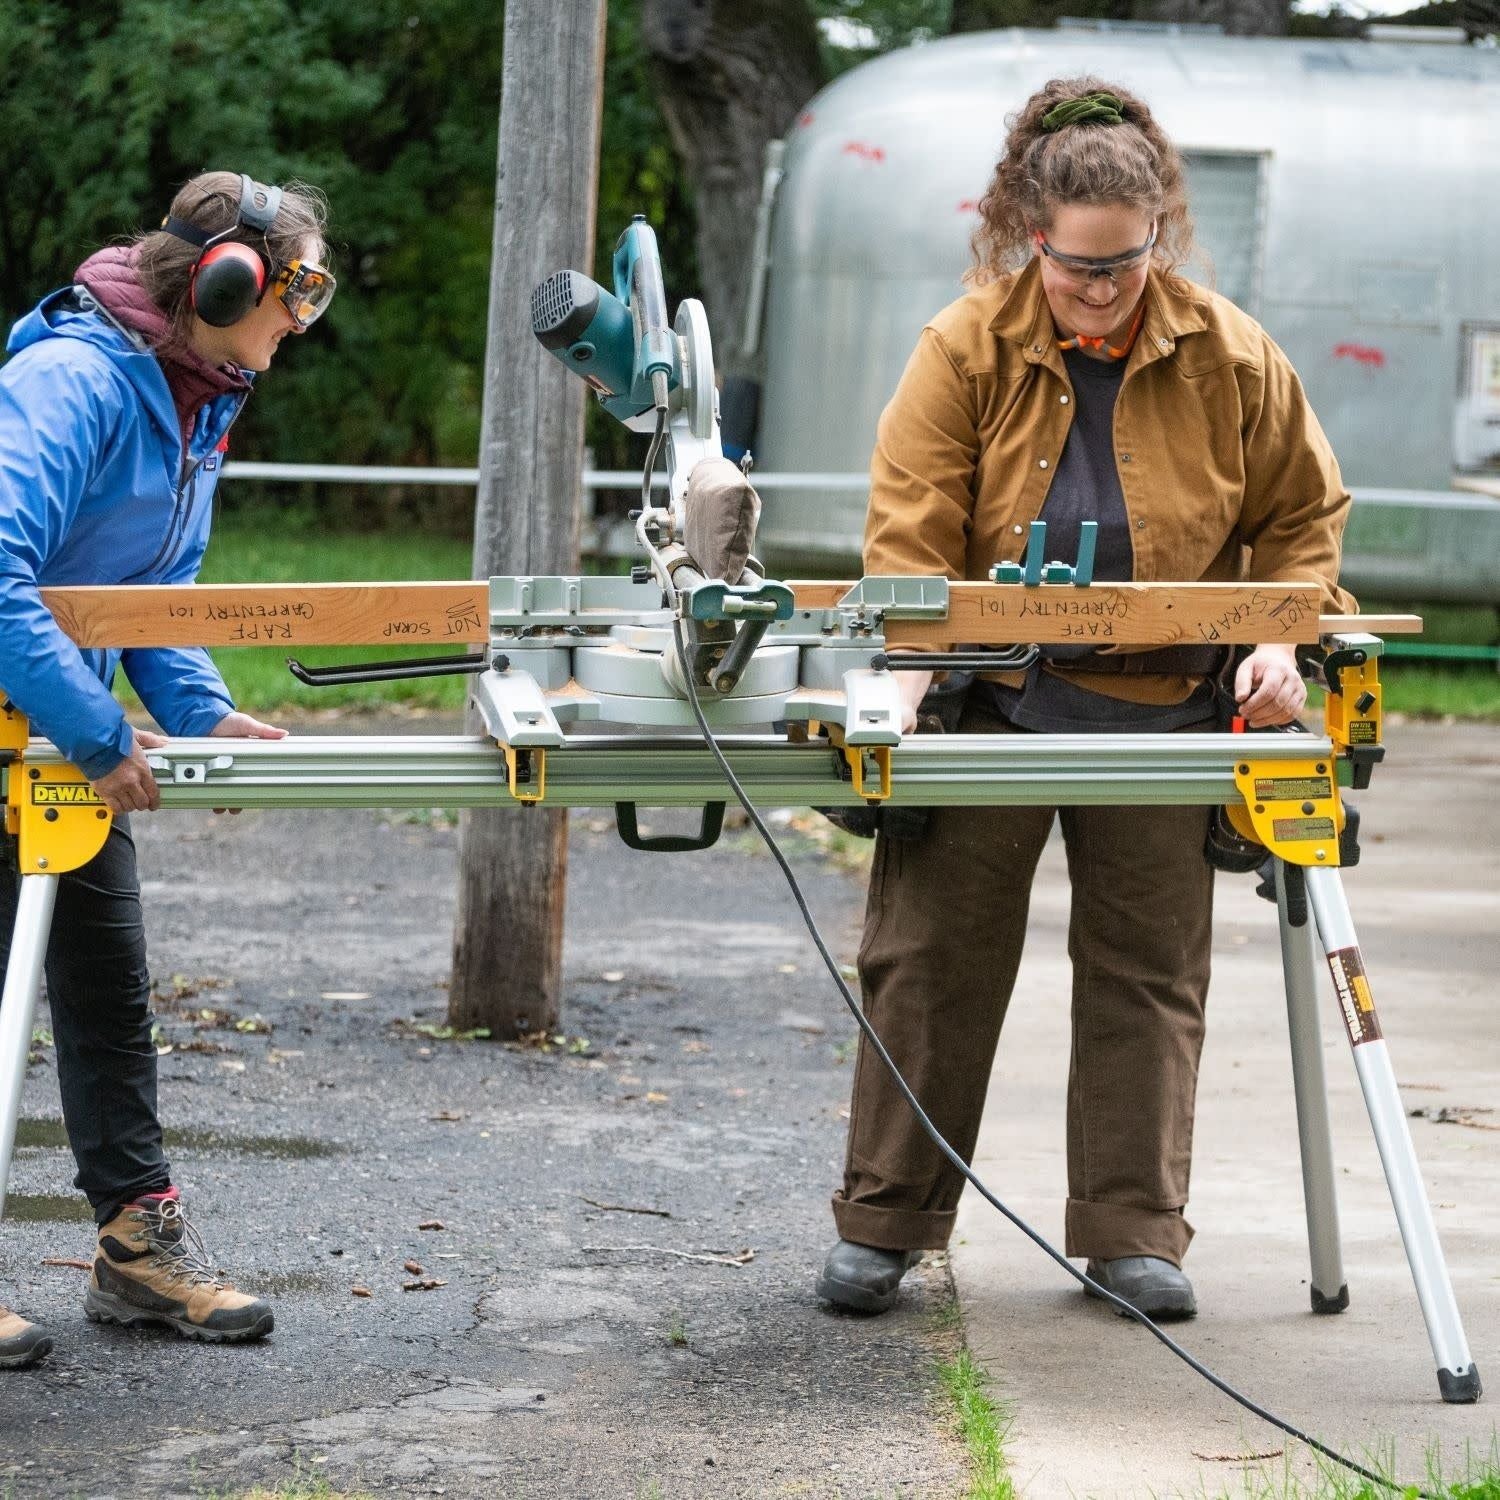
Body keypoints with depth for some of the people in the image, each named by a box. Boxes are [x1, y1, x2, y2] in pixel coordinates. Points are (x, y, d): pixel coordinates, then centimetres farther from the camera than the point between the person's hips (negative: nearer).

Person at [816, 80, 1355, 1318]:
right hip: (990, 701, -1)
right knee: (931, 961, 2)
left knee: (1147, 975, 6)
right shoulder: (967, 349, -9)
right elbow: (911, 528, -11)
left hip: (1160, 711, 1)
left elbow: (1304, 518, 5)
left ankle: (1133, 1231, 14)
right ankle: (882, 1226, 11)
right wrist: (910, 665, -26)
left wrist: (1280, 637, -11)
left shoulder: (1231, 358, -6)